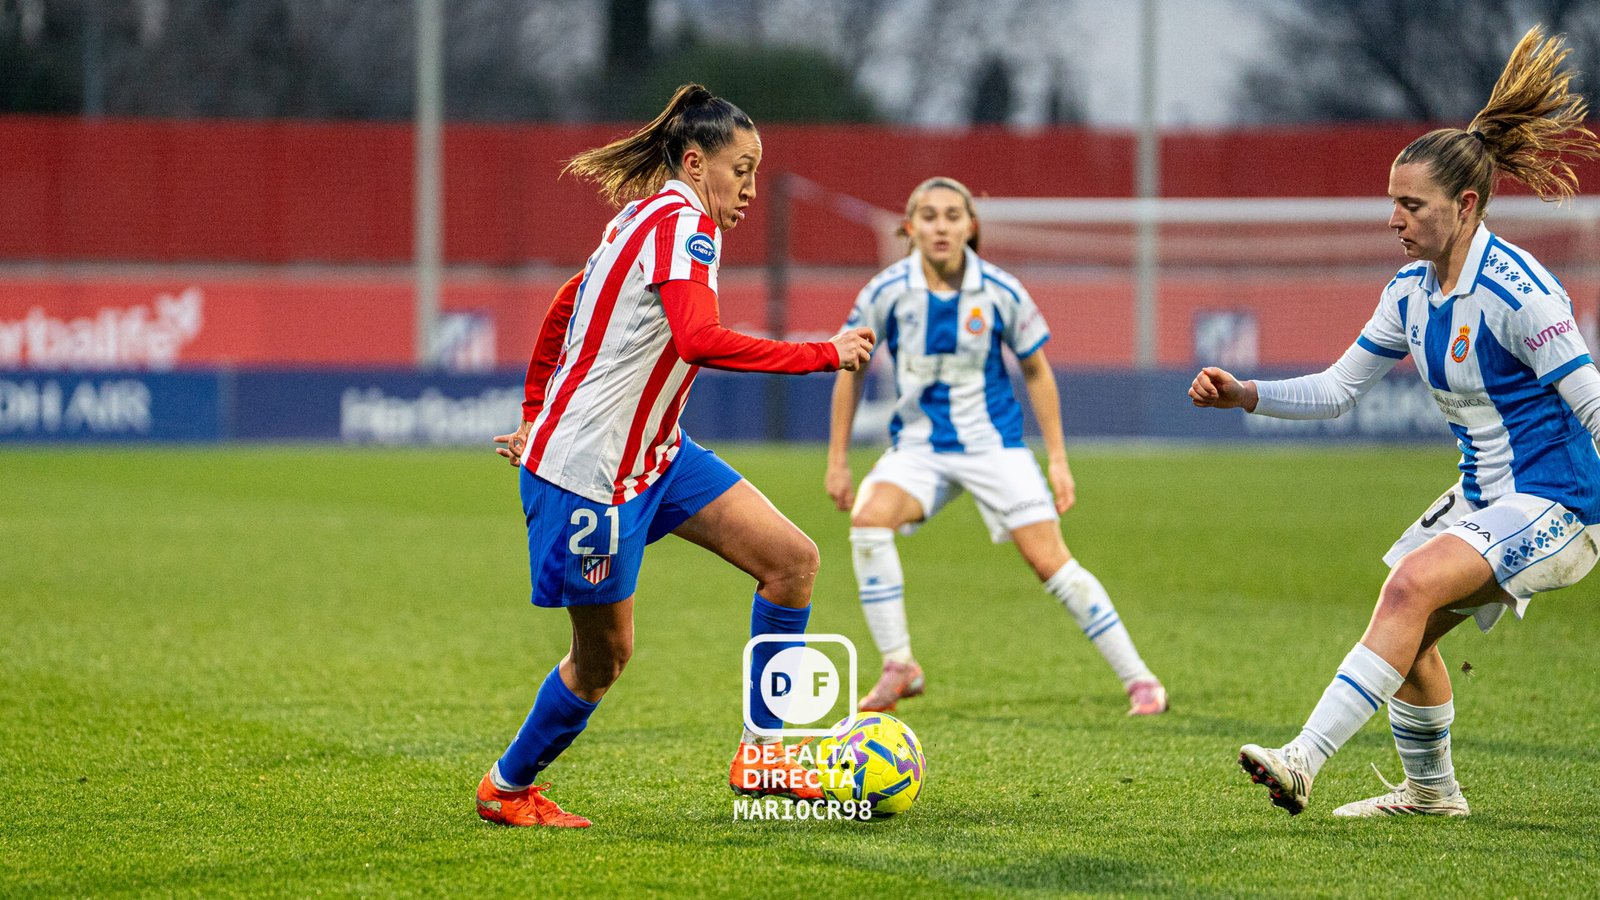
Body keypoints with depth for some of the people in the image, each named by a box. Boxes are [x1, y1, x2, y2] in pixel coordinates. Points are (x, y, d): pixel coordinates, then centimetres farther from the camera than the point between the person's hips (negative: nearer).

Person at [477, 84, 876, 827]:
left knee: (792, 558, -1)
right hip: (589, 469, -10)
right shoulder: (681, 222, -17)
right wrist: (825, 355, -28)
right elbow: (699, 340, -33)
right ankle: (506, 788, 26)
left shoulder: (646, 220, 13)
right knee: (604, 654, 3)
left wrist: (537, 415, 27)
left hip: (652, 453, 10)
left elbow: (564, 307, 22)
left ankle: (761, 751, 4)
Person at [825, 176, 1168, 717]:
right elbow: (852, 369, 4)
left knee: (1050, 560, -10)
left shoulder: (1000, 293, -10)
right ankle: (899, 668, -16)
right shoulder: (887, 293, -10)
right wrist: (837, 459, 4)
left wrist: (1058, 459, 2)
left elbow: (1036, 371, 3)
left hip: (994, 443, -1)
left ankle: (1139, 679, 1)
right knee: (868, 518, -27)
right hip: (918, 445, 1)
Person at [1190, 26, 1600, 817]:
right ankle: (1429, 788, 32)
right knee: (1408, 628, 11)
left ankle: (1305, 760, -31)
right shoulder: (1411, 292, 5)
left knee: (1414, 584, -26)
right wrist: (1243, 395, -1)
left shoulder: (1518, 293, -21)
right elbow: (1337, 389, 12)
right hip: (1484, 498, 9)